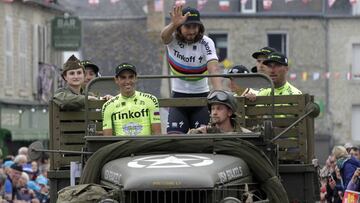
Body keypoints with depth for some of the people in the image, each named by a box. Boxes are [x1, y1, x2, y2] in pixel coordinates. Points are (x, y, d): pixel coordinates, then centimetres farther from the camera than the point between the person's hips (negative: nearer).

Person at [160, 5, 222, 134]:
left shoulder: (206, 43, -12)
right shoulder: (173, 40, -10)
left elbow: (214, 69, -25)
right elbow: (164, 35, -35)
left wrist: (219, 93, -43)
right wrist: (173, 25, -60)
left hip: (201, 96, -1)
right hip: (178, 96, 1)